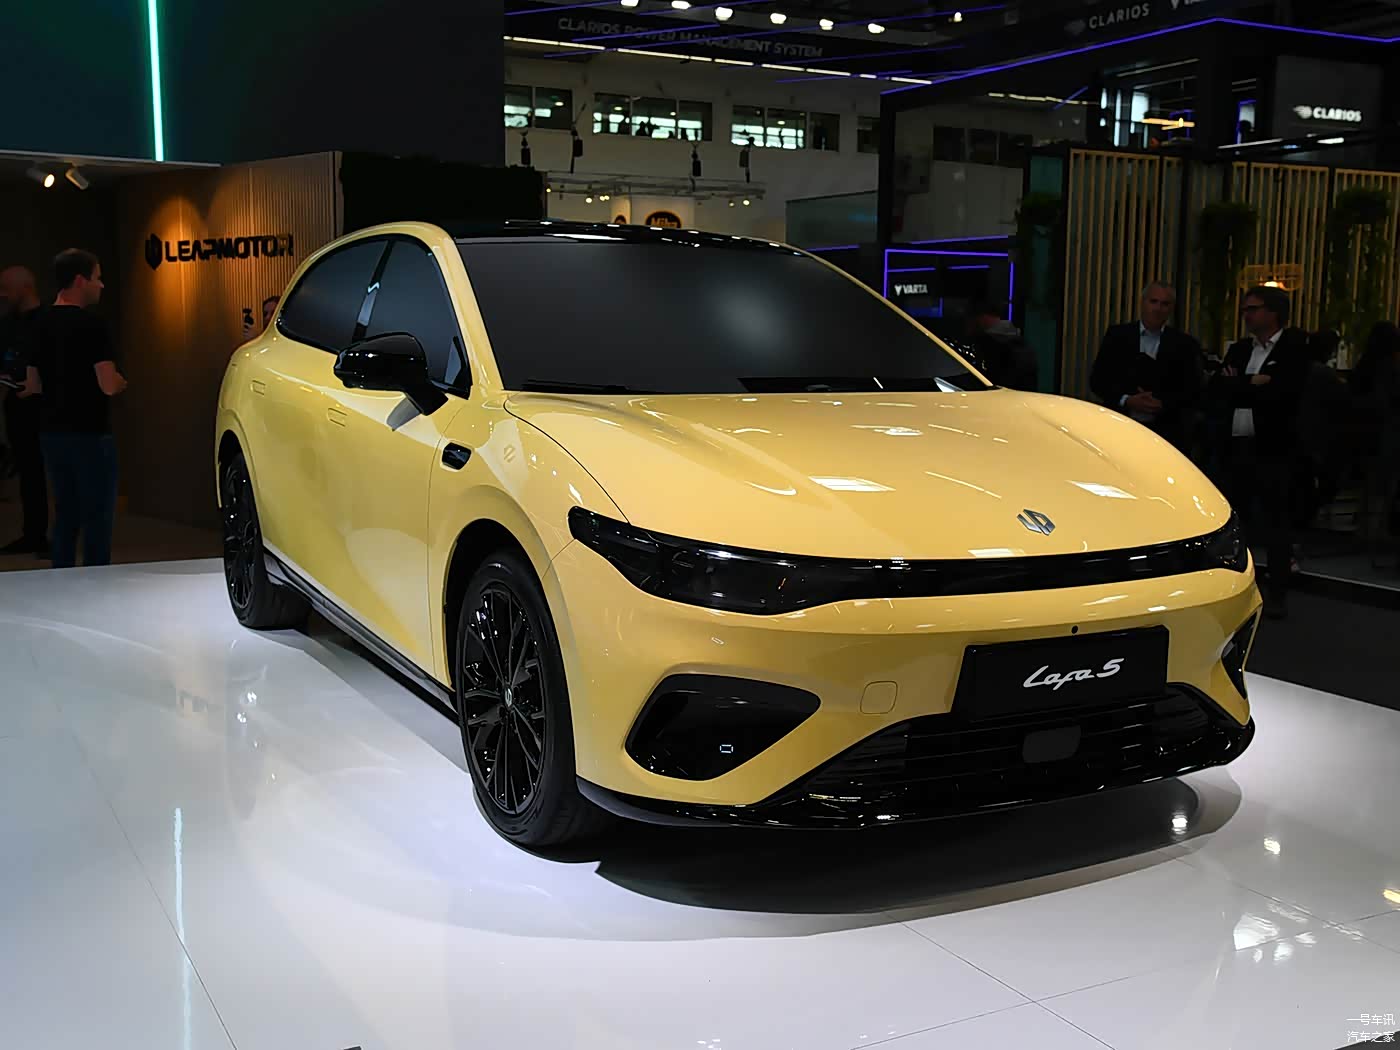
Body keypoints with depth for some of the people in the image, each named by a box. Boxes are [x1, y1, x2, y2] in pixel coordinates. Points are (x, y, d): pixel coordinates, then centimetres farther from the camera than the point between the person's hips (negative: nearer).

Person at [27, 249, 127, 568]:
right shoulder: (90, 324, -15)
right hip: (89, 434, -8)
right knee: (97, 517, 0)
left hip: (52, 431, 8)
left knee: (65, 514, 15)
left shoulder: (42, 324, 9)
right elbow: (109, 385, -20)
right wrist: (121, 382, 0)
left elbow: (34, 384, 14)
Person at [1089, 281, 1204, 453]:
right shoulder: (1117, 336, 8)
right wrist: (1126, 400, -11)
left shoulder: (1184, 345, 7)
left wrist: (1162, 404, -13)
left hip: (1166, 433, 0)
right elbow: (1097, 380, 5)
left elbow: (1193, 392, 4)